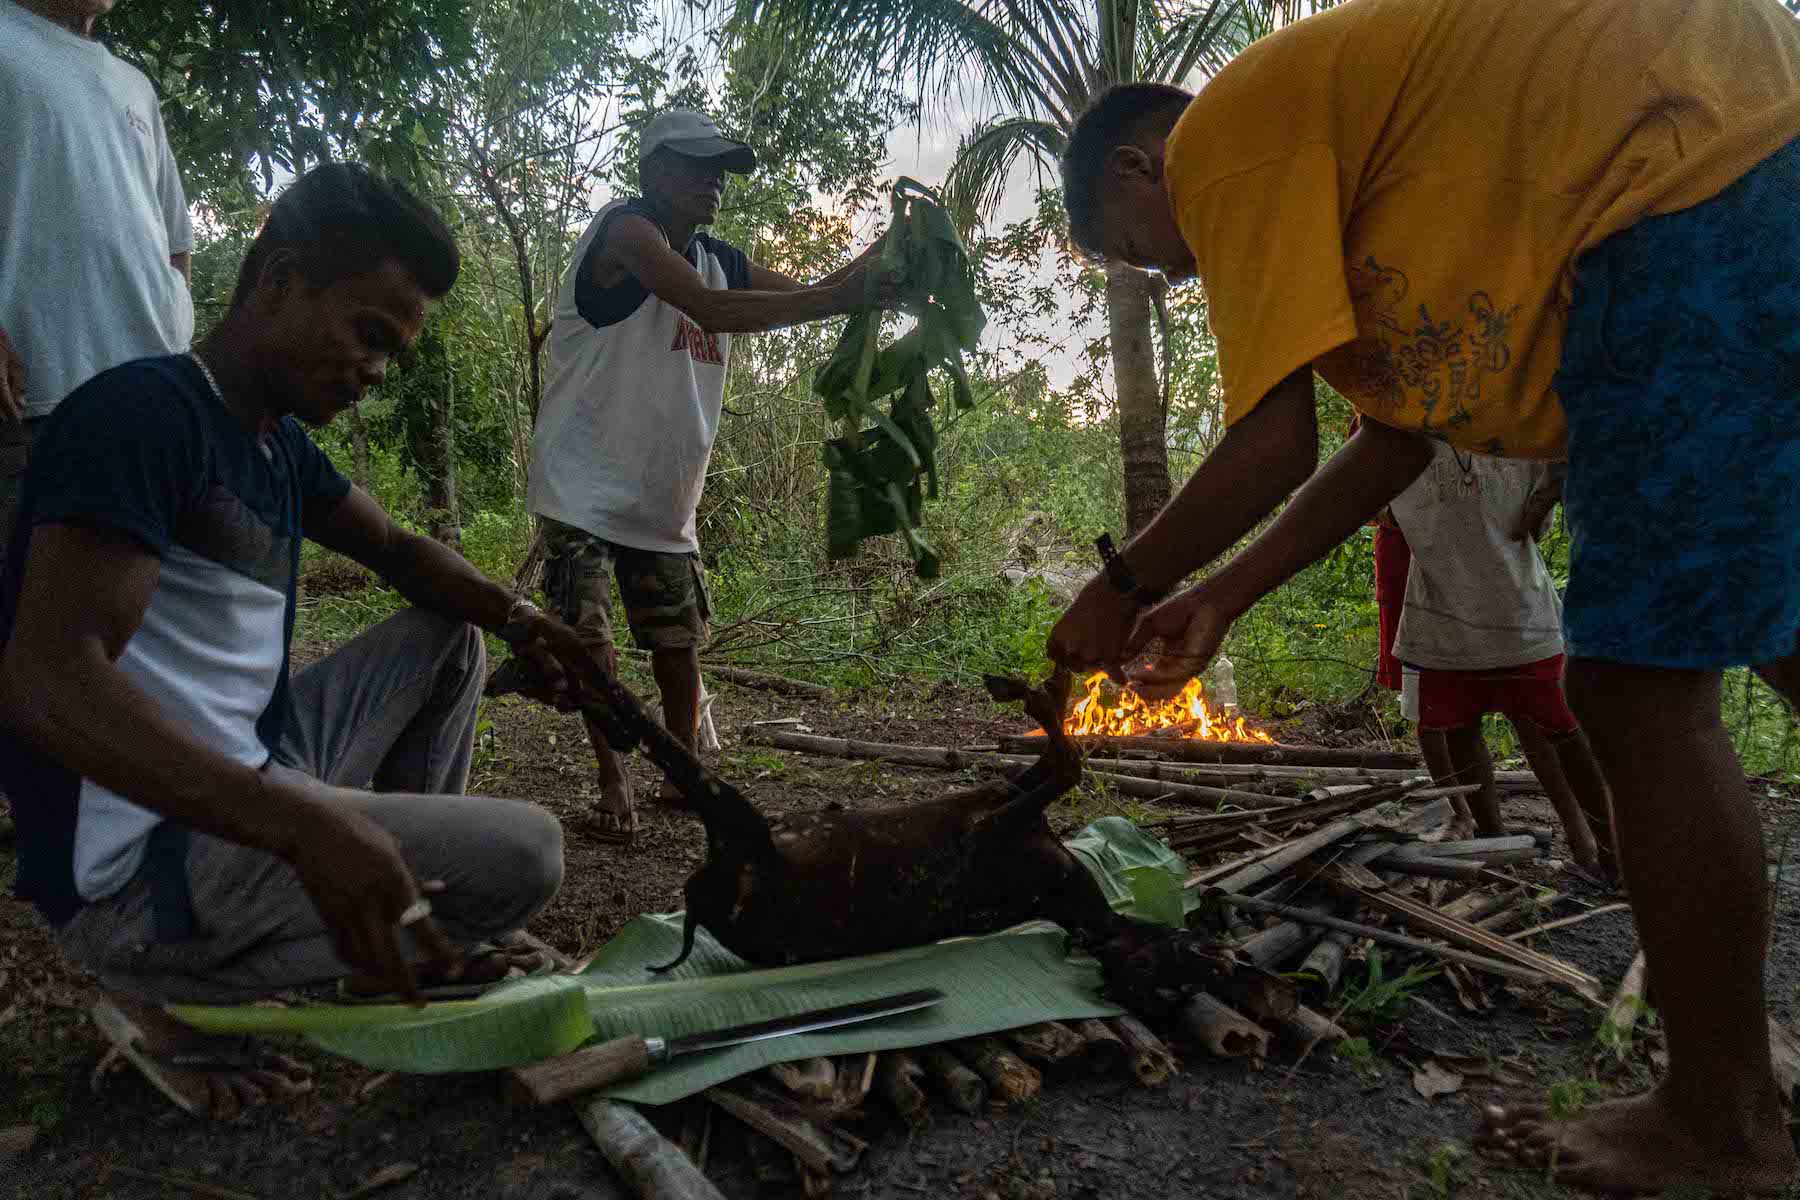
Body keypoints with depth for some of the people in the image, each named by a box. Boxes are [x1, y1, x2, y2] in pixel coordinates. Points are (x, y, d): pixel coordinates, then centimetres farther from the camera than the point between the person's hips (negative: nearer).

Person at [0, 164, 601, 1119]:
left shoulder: (279, 443, 9)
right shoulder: (143, 410, -19)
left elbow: (394, 550, 20)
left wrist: (513, 617, -3)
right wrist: (307, 830, -40)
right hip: (148, 862, -9)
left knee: (449, 638, 15)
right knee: (523, 853, -15)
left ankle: (399, 912, 12)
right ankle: (172, 1002, -4)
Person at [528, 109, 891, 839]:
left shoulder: (720, 260, 11)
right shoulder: (625, 228, -13)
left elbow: (811, 294, 13)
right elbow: (710, 309, -29)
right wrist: (839, 299, -30)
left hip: (664, 496, 7)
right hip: (585, 483, -7)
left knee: (679, 642, 10)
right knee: (588, 640, -8)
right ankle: (613, 784, 7)